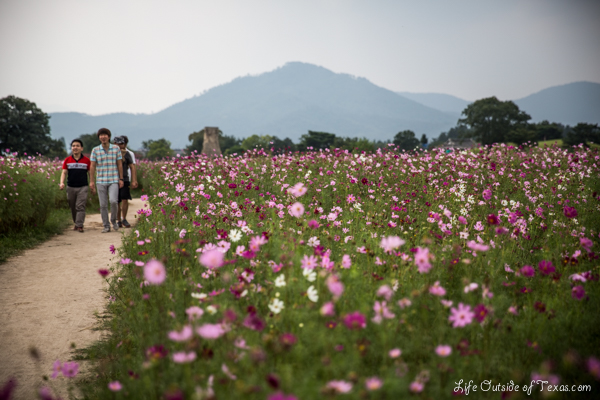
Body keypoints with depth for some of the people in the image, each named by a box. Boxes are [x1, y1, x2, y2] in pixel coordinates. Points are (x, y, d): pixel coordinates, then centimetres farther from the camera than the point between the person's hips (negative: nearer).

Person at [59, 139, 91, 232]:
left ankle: (80, 225, -13)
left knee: (80, 206, -12)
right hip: (71, 187, 2)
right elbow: (64, 172, 1)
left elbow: (90, 173, 8)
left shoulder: (86, 160, 2)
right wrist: (61, 183, -16)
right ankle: (76, 223, 27)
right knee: (73, 207, 11)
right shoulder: (67, 160, 5)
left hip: (82, 187, -2)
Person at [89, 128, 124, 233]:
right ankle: (106, 226, 12)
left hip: (114, 181, -1)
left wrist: (121, 179, 1)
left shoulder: (116, 148, 2)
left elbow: (120, 164, 5)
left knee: (113, 201, -18)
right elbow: (92, 166, 3)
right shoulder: (95, 150, 2)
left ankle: (113, 220, 7)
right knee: (103, 205, 2)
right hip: (101, 181, 1)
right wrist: (91, 181, -2)